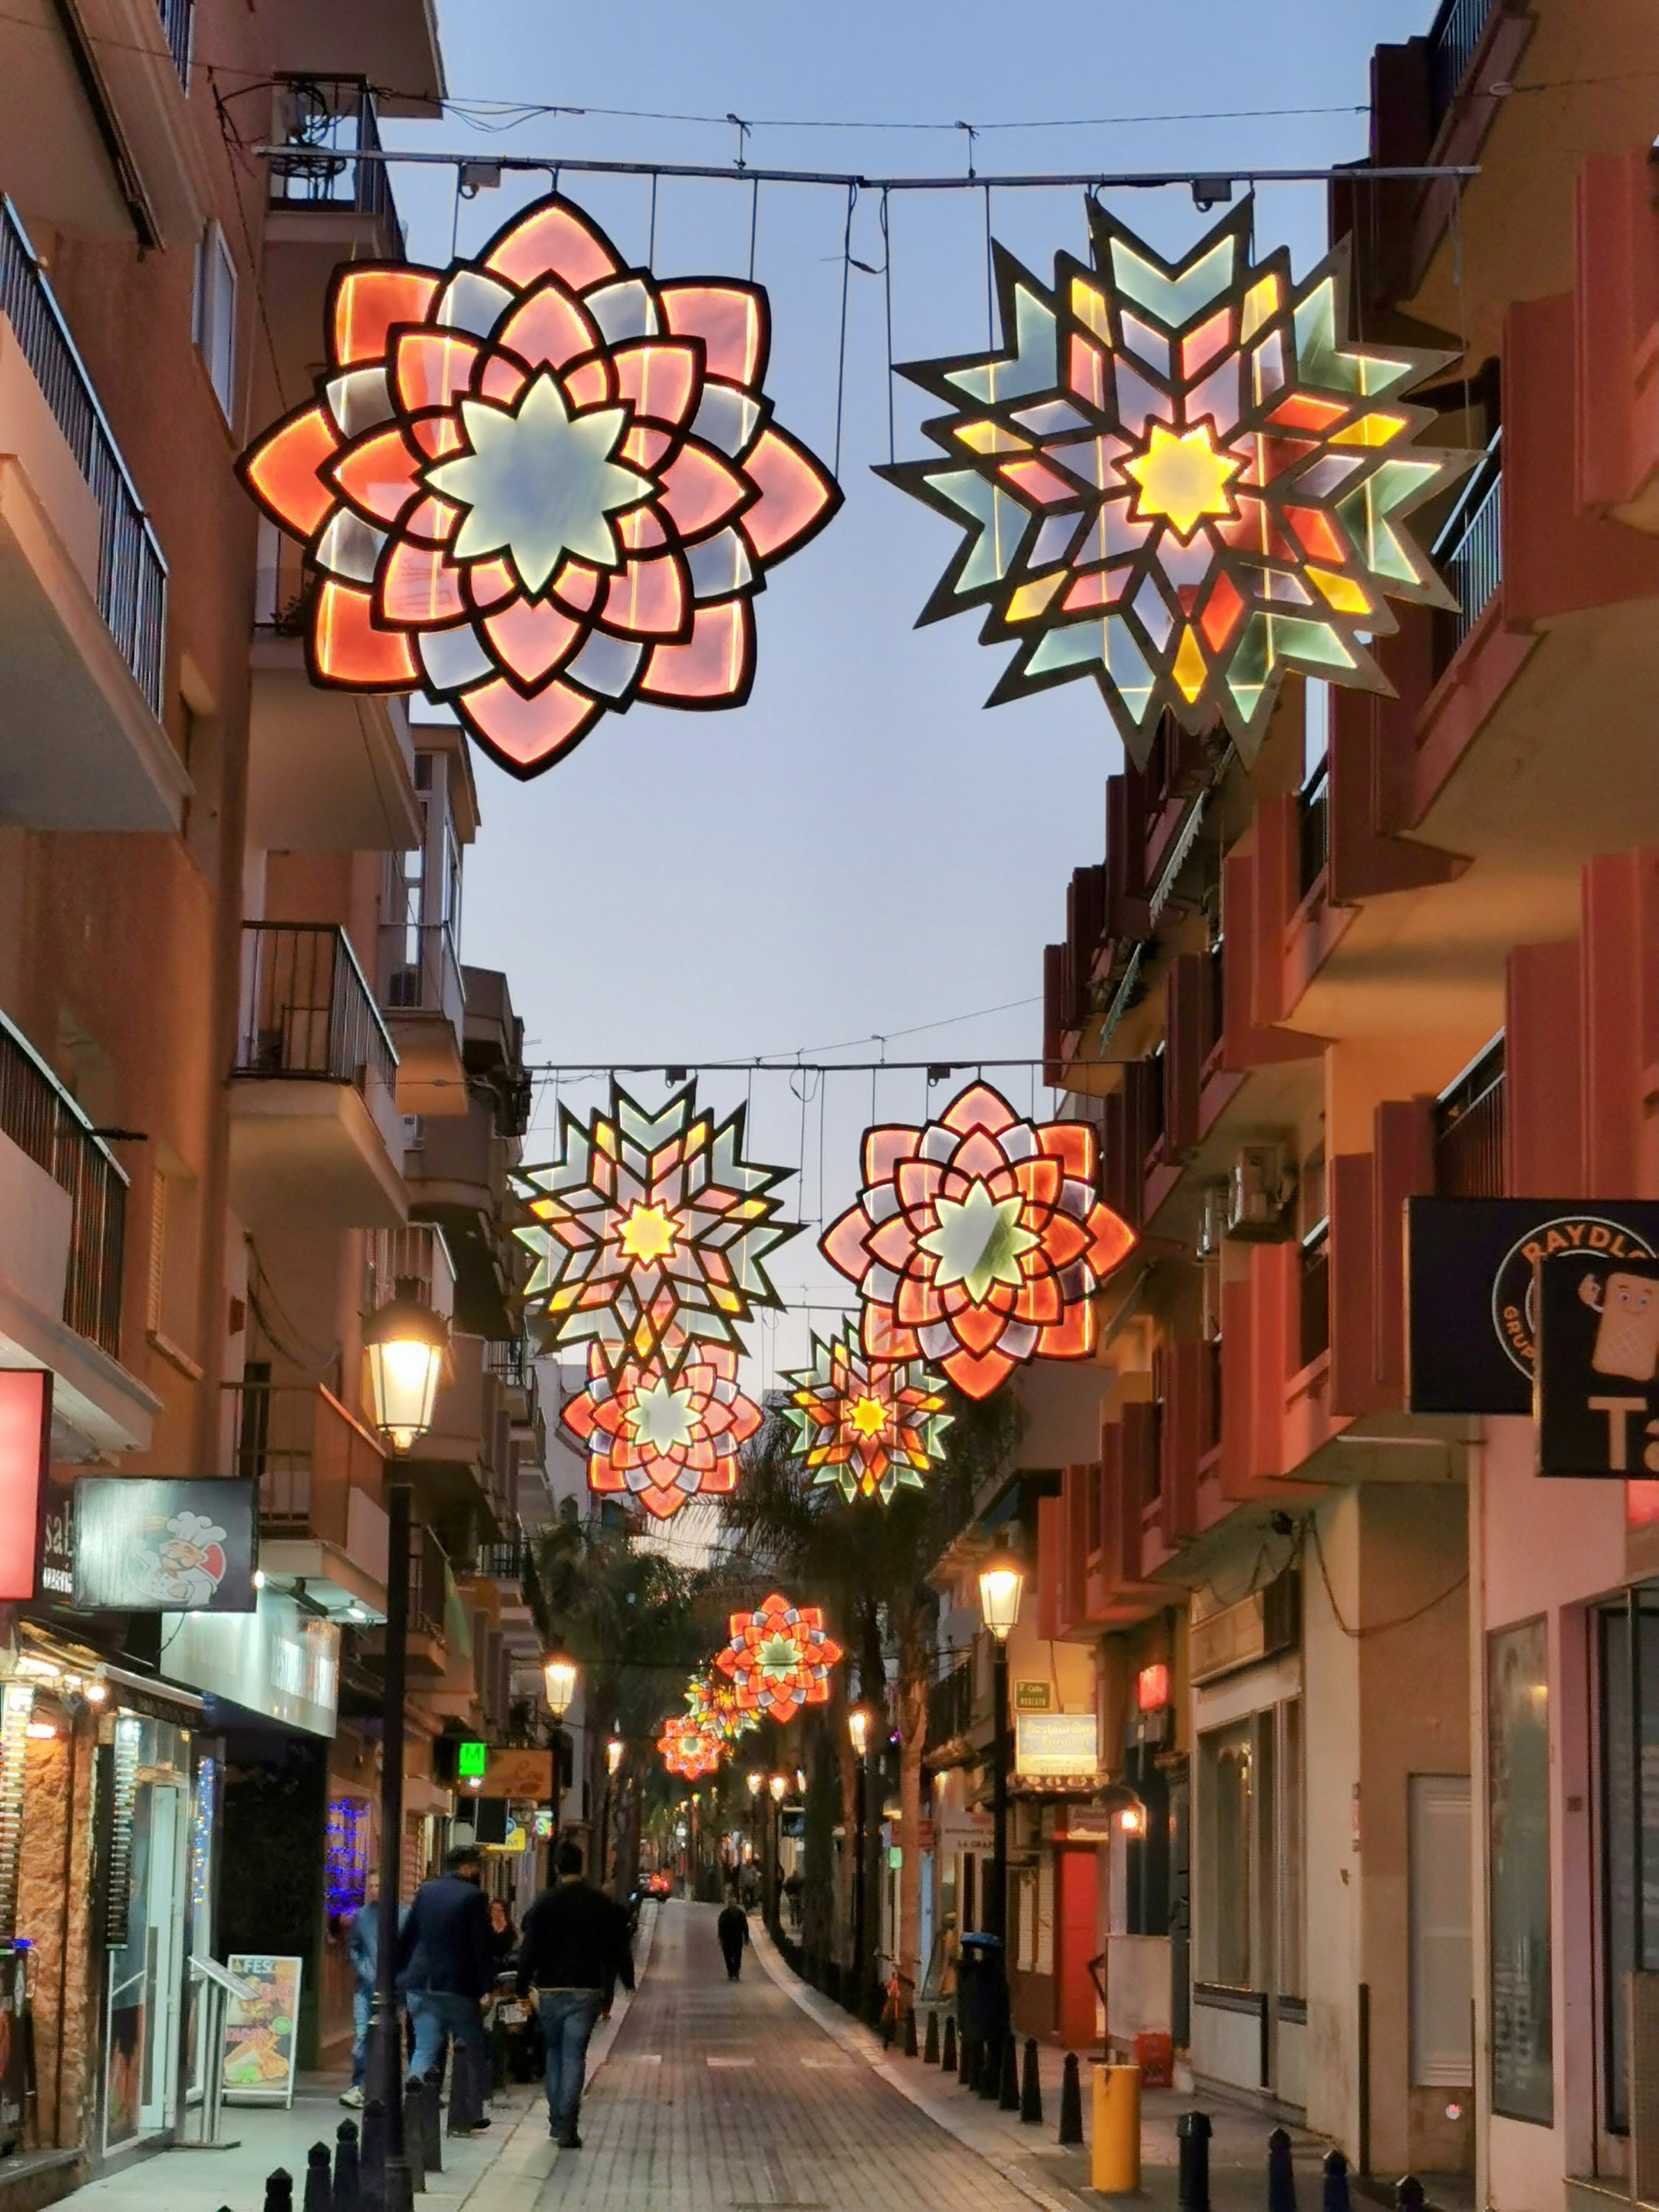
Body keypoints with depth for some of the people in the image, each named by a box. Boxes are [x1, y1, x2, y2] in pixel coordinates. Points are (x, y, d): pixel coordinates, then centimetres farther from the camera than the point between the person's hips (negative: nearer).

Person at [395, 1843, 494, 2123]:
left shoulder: (426, 1891, 9)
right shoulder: (473, 1896, -8)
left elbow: (406, 1937, 14)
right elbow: (482, 1945, -10)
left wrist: (402, 1973, 21)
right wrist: (488, 1984, -6)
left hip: (421, 1985, 5)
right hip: (458, 1987, -5)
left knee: (425, 2050, 5)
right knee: (475, 2051, 10)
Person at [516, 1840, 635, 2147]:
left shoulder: (544, 1903, -3)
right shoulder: (603, 1904, 1)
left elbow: (529, 1949, -6)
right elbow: (618, 1949, 7)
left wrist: (523, 1986, 1)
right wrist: (627, 1981, 21)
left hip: (550, 1990, 0)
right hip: (586, 1990, 0)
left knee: (554, 2052, 17)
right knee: (574, 2055, 0)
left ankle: (556, 2119, 20)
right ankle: (567, 2125, -9)